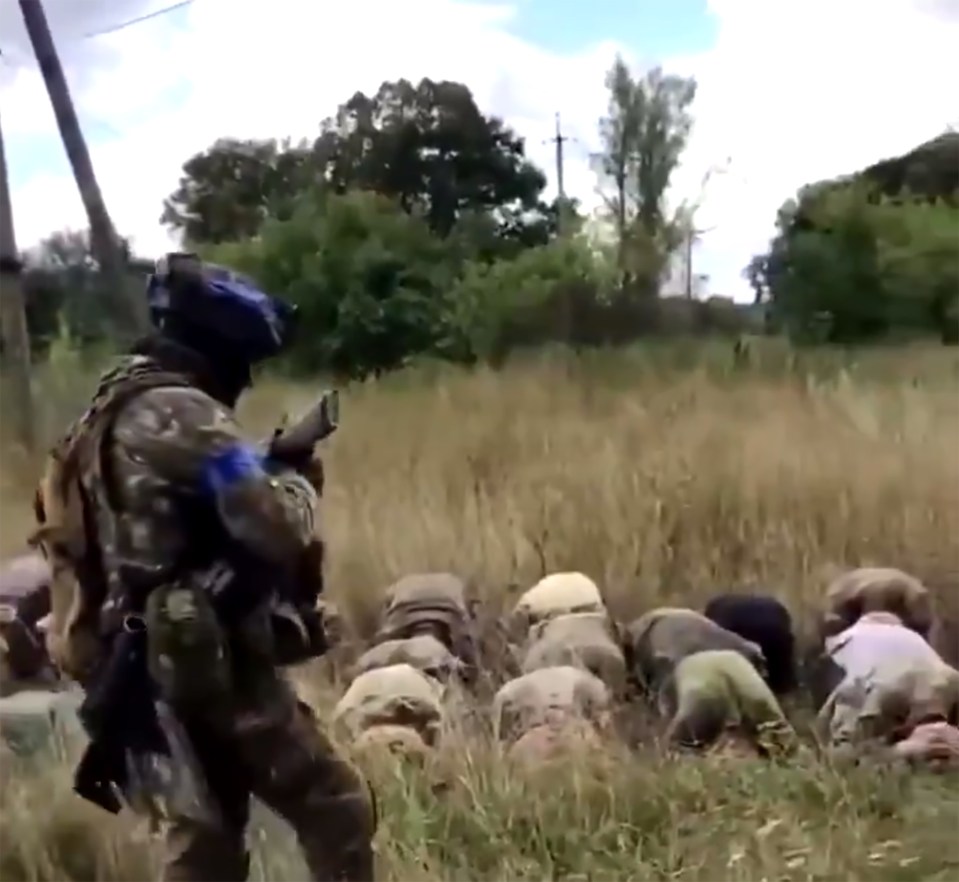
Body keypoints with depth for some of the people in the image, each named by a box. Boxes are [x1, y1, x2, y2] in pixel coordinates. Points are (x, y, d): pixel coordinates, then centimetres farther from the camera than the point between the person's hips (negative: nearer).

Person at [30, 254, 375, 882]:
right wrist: (299, 482, -3)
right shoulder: (183, 414, -18)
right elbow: (276, 530, -24)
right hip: (216, 663, -10)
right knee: (338, 813, 1)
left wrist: (266, 473, 8)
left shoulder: (117, 409, 13)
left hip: (161, 667, 10)